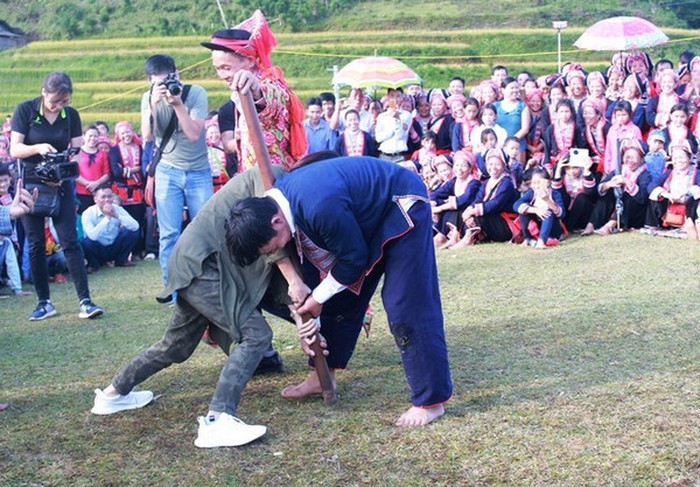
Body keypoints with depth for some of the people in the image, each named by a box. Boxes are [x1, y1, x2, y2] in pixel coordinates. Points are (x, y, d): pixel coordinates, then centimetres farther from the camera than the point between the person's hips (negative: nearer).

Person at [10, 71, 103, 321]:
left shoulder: (71, 114, 0)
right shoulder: (25, 110, -6)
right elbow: (15, 149, -10)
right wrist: (38, 147, -29)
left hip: (61, 185, 1)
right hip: (31, 184, -1)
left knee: (70, 242, -6)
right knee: (36, 244, 3)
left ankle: (85, 301, -8)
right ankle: (44, 302, 12)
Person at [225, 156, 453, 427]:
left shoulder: (320, 207, -38)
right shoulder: (274, 201, -10)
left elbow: (354, 258, -23)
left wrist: (319, 297, -10)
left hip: (402, 206, -8)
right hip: (365, 215, 9)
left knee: (407, 306, -11)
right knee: (342, 296, 10)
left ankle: (431, 401, -4)